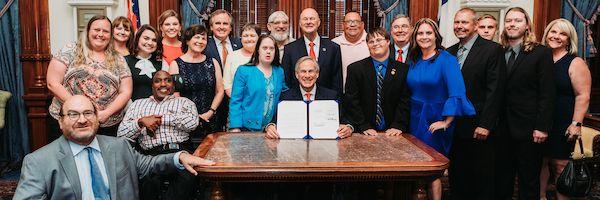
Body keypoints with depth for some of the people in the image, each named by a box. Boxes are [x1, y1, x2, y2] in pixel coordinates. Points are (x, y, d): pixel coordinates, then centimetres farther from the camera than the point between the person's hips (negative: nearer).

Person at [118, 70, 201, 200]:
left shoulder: (183, 102, 21)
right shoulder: (138, 104, 27)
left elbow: (192, 122, -2)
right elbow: (121, 134, 16)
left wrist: (161, 119, 0)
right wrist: (141, 121, -1)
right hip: (151, 155, 1)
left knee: (187, 180, -35)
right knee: (148, 182, -34)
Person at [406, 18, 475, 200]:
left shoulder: (447, 60, -12)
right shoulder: (413, 61, 7)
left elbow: (457, 94, -20)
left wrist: (446, 122, -21)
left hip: (435, 122, -5)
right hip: (415, 120, 6)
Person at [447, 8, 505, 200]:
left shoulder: (492, 50, -7)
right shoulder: (450, 52, 11)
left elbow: (494, 90, -12)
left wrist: (485, 125, -17)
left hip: (478, 128, -5)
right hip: (453, 127, 5)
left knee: (481, 180, 6)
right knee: (456, 177, 13)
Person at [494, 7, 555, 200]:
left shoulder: (542, 53, -4)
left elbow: (547, 94, -8)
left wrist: (542, 127, -13)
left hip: (527, 128, -4)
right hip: (502, 127, 4)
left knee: (529, 180, 8)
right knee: (501, 178, 12)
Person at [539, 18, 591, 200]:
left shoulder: (575, 63, -6)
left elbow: (583, 96, -11)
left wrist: (576, 123, -18)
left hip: (563, 125, -4)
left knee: (560, 164, 2)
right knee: (540, 161, 10)